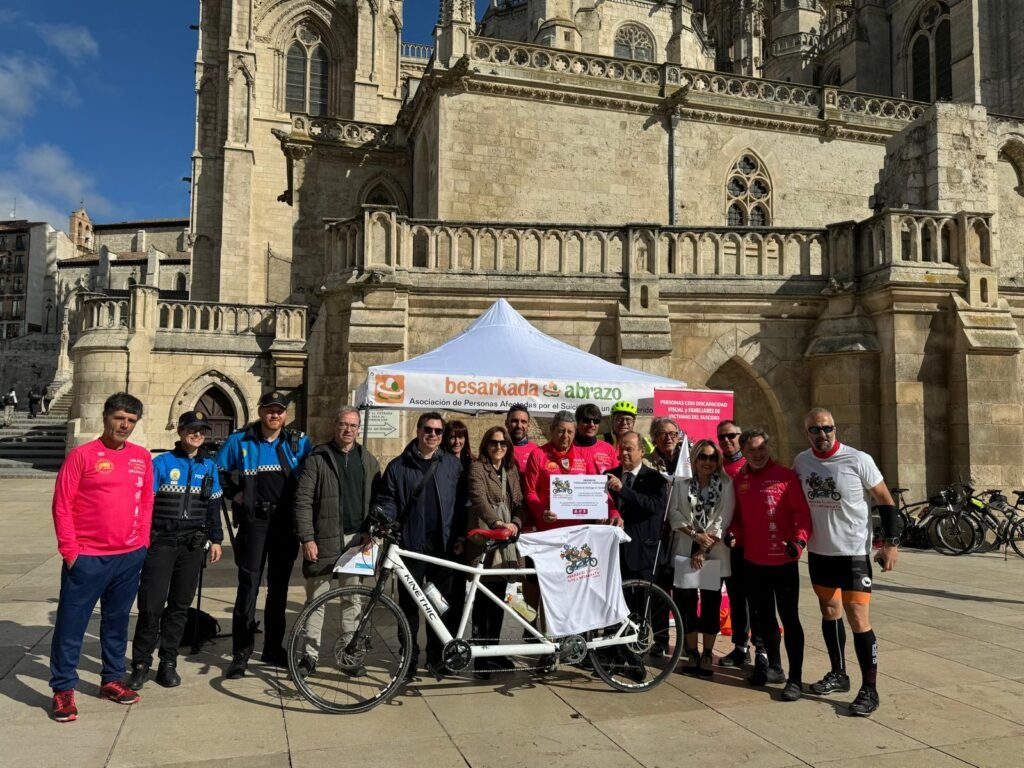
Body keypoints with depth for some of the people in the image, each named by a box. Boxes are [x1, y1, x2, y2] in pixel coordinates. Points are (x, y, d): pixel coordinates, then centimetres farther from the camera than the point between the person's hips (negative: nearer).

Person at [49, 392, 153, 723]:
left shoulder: (142, 457, 6)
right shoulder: (82, 455, -7)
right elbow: (62, 505, -7)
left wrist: (142, 540, 7)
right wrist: (69, 550, -10)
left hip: (130, 556, 4)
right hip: (87, 557, -4)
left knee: (117, 621, 15)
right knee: (71, 624, 3)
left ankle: (112, 680, 28)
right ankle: (63, 689, 15)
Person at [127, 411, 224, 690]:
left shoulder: (209, 467, 9)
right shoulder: (161, 463, -3)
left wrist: (216, 539, 12)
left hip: (193, 544, 3)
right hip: (161, 542, -3)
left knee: (180, 605, 9)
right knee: (151, 605, -5)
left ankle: (168, 663, 20)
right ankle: (141, 663, 11)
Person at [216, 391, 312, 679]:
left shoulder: (299, 443, 4)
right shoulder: (239, 441, 1)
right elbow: (218, 471, 11)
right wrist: (234, 494, 1)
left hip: (286, 523, 2)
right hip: (254, 521, -2)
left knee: (279, 587, 11)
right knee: (249, 585, -6)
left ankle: (274, 648, 23)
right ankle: (241, 653, 3)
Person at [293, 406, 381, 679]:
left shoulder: (369, 461, 10)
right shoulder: (317, 458, 0)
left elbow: (377, 500, 9)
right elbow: (303, 500, -5)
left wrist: (371, 531, -4)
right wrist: (307, 538, -11)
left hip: (357, 539, 3)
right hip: (324, 539, -2)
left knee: (354, 600, 8)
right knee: (317, 599, 5)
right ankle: (310, 654, 17)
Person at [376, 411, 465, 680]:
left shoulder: (453, 465, 7)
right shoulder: (398, 466, 5)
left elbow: (461, 504, 6)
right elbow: (388, 502, 2)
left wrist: (460, 536, 0)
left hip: (444, 546, 1)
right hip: (411, 546, 0)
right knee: (409, 604, 7)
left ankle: (437, 657, 19)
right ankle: (409, 657, 19)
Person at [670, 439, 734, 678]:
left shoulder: (726, 485, 1)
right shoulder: (681, 484, 7)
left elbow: (723, 519, -6)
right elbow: (674, 514, 0)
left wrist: (704, 549, -11)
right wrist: (695, 534, -14)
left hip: (714, 553, -1)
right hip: (685, 551, 1)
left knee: (711, 604, 2)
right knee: (686, 602, 1)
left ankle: (707, 656, 14)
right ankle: (692, 654, 15)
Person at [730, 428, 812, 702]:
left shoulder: (786, 476, -6)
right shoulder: (739, 480, 7)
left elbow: (802, 511, -9)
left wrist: (799, 540, -22)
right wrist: (735, 534, -3)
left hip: (784, 561, -5)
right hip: (753, 561, 5)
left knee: (789, 618, 0)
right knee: (764, 617, 15)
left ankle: (795, 679, 6)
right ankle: (774, 667, 31)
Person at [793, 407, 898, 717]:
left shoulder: (858, 460, -13)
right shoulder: (801, 461, 0)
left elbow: (885, 500, -6)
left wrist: (891, 542, -11)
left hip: (853, 552, -5)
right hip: (818, 551, 5)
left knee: (857, 618, -7)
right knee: (829, 612, 16)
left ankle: (870, 689, 4)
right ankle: (838, 674, 32)